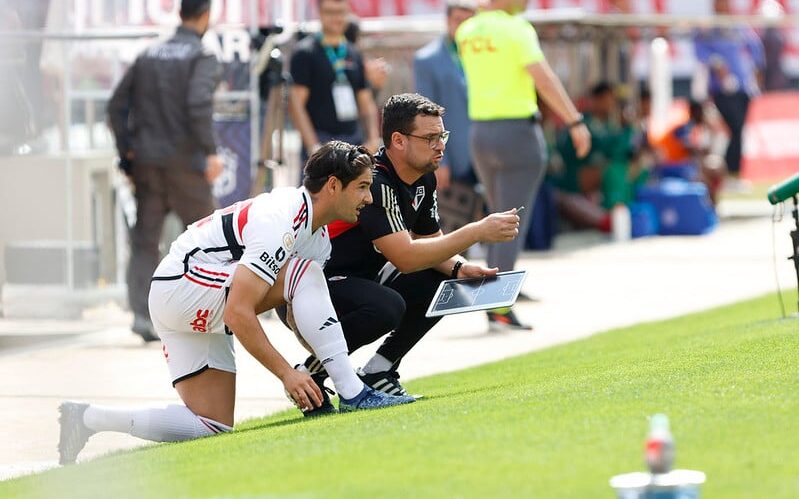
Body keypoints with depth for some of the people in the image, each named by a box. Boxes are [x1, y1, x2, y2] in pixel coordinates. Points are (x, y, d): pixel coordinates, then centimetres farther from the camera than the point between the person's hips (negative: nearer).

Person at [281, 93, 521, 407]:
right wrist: (477, 232, -31)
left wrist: (459, 267, -10)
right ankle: (309, 375, -15)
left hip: (360, 279, 10)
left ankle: (377, 371, 5)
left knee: (445, 283, 0)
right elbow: (405, 257, -31)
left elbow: (431, 241, 13)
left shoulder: (424, 180, 3)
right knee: (387, 306, -35)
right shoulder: (374, 181, -26)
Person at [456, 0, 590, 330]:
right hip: (518, 134, -7)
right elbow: (543, 78, -22)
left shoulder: (466, 32, 10)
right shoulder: (516, 29, -11)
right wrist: (575, 122, -22)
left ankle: (495, 306, 15)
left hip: (480, 134, 7)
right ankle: (500, 307, -12)